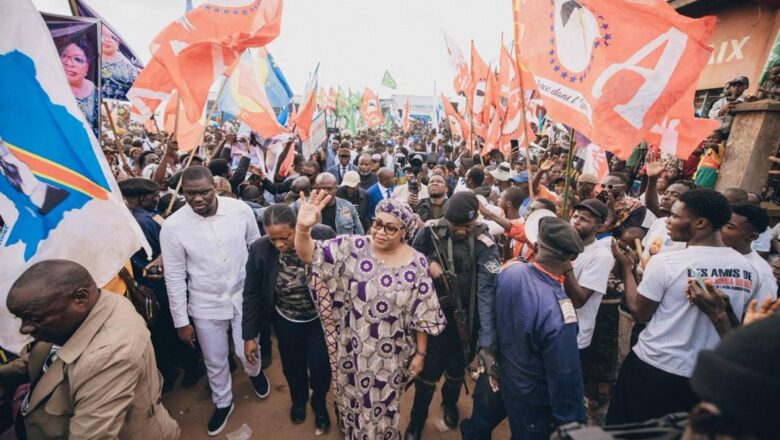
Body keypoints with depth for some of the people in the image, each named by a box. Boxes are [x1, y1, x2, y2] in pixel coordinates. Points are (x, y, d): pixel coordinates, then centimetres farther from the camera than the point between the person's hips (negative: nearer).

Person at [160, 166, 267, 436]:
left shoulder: (240, 209, -15)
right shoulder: (172, 226, -15)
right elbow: (175, 278, -7)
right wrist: (181, 321, -2)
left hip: (244, 295, 0)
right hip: (206, 304, 1)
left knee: (246, 352, 11)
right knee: (215, 360, 18)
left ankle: (255, 373, 49)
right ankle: (223, 402, 48)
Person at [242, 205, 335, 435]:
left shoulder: (323, 235, -27)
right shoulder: (259, 249, -21)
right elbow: (252, 294, -8)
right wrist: (249, 335, -3)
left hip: (320, 317, -2)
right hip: (285, 320, 2)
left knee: (320, 366, 6)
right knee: (292, 367, 20)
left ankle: (319, 405, 42)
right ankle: (298, 401, 55)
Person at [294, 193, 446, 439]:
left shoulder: (416, 264, -14)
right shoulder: (352, 248, -14)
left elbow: (422, 316, -6)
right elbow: (310, 255, -22)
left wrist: (420, 354, -1)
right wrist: (303, 229, -42)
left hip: (389, 356, -1)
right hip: (350, 350, 1)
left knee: (380, 411, 21)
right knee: (352, 402, 27)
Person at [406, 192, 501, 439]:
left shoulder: (485, 246, -18)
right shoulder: (430, 231, -13)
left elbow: (487, 293, -26)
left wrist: (487, 344, -33)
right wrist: (427, 263, -20)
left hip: (466, 319, 0)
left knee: (457, 370, 20)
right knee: (429, 371, 8)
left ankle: (450, 403, 57)